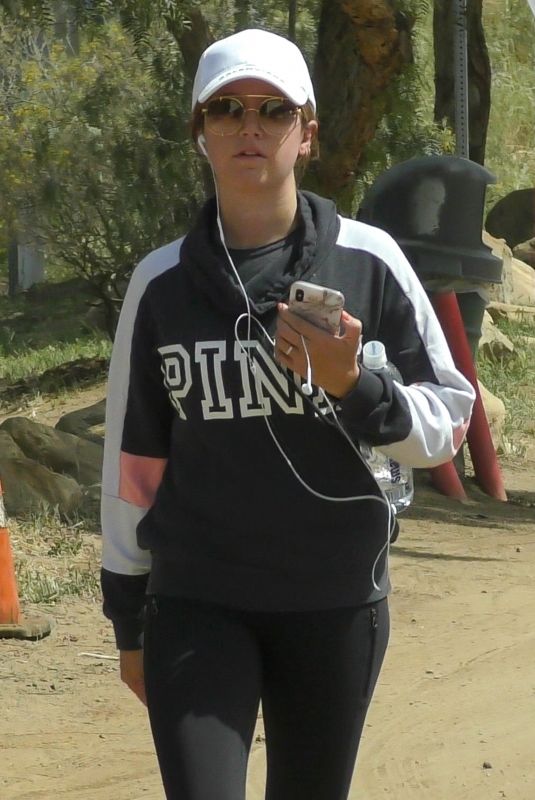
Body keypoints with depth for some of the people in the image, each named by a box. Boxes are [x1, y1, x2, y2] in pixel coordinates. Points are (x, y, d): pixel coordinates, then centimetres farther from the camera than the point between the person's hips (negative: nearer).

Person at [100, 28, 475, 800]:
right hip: (197, 606, 0)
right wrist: (129, 619, 10)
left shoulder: (368, 262, -1)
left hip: (338, 605, 0)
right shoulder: (163, 282, 2)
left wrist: (352, 388, -18)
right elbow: (134, 459, 8)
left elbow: (447, 423, 1)